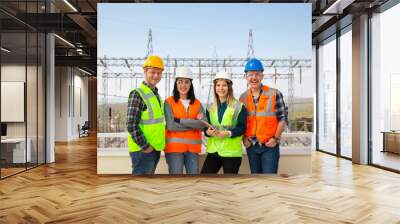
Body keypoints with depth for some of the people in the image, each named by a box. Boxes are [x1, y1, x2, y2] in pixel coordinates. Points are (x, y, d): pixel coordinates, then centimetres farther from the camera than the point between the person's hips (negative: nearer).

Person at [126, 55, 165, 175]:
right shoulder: (137, 94, -13)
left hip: (155, 149, 8)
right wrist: (145, 146, -16)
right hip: (143, 150, -8)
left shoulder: (156, 95, 13)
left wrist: (159, 144, 13)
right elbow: (131, 125, -18)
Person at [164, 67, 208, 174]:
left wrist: (180, 120, -13)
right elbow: (171, 126, -13)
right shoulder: (169, 102, -1)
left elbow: (204, 124, -6)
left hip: (193, 148, 4)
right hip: (174, 147, -3)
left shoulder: (197, 103, 9)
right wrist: (194, 123, -10)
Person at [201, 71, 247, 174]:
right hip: (213, 150, 4)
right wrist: (208, 132, -10)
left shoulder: (238, 106, -3)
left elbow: (242, 127, -7)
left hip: (231, 151, -4)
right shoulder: (211, 107, 12)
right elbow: (206, 126, 13)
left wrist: (228, 133, -22)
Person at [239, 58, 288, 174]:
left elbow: (283, 118, -3)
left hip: (270, 145, -4)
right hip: (251, 146, 4)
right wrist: (244, 138, 0)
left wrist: (276, 138, -12)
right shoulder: (243, 97, 5)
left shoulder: (274, 94, -6)